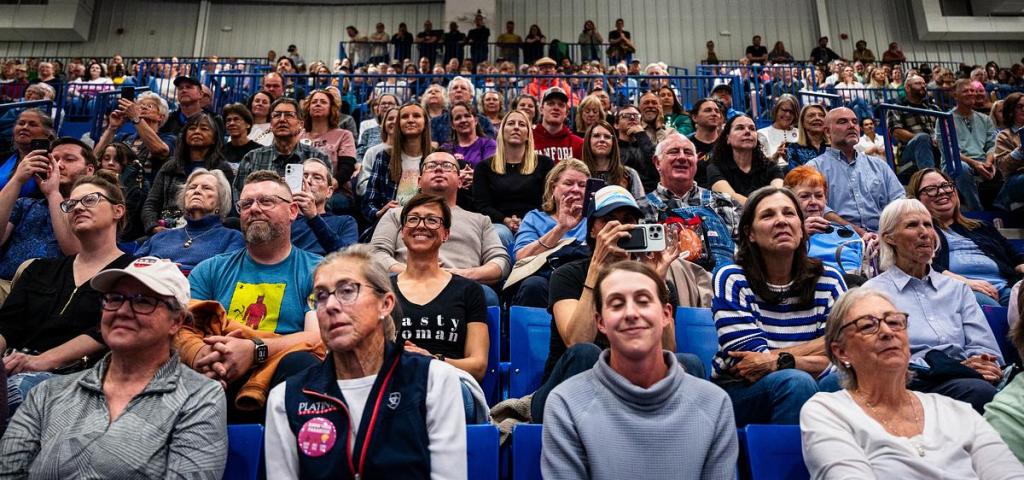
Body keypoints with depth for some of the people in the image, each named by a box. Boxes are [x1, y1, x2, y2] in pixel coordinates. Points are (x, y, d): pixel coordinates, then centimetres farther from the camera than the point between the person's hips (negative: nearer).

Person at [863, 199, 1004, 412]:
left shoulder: (957, 288, 23)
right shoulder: (874, 292, 6)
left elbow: (985, 348, 13)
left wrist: (980, 363, -12)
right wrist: (958, 366, -14)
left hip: (963, 380, 4)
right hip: (915, 384, -4)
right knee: (980, 390, -33)